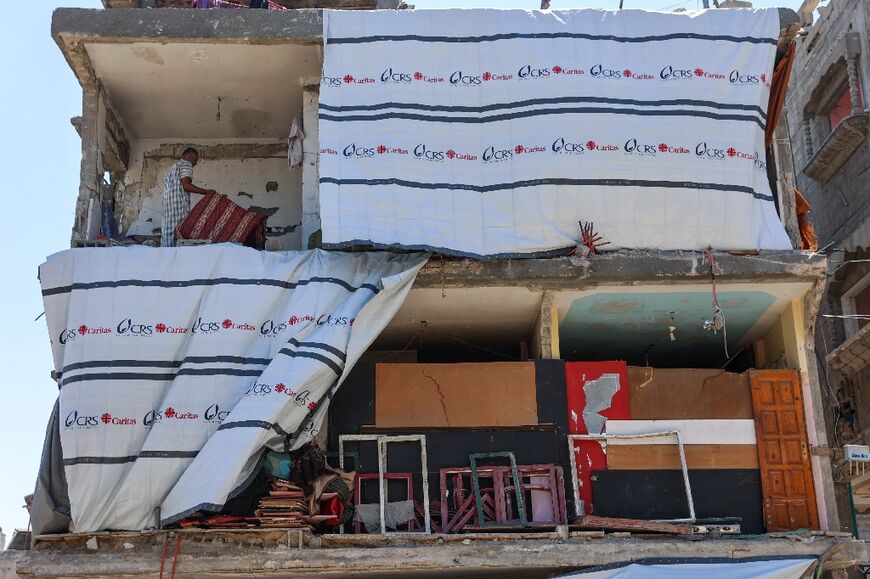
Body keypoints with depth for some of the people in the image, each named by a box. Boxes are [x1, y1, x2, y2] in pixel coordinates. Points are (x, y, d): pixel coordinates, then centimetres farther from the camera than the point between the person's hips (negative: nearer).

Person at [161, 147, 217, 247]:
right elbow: (186, 185, -12)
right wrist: (206, 192, -9)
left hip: (167, 202, 9)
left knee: (168, 232, 3)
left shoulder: (174, 166, 30)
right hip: (180, 204, -9)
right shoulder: (186, 164, 1)